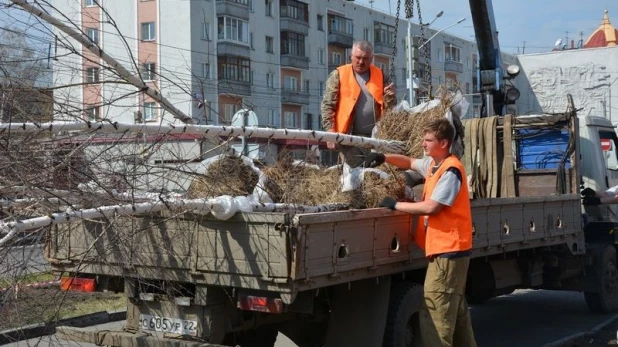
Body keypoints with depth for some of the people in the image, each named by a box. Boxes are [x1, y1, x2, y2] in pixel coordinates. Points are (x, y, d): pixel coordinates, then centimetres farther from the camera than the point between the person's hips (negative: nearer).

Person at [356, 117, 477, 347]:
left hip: (448, 249, -10)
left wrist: (395, 205, -14)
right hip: (448, 249, 10)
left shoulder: (451, 170, -17)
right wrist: (383, 158, 8)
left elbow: (431, 207, -23)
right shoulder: (432, 164, 12)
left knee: (436, 312, -12)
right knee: (456, 310, 18)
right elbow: (410, 163, 28)